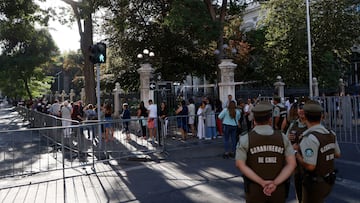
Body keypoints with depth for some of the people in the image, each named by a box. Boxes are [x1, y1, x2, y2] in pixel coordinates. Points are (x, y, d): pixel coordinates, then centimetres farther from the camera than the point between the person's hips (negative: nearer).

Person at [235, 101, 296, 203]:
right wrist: (275, 183, -16)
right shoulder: (282, 137, -3)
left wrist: (262, 182, -16)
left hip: (254, 189, -1)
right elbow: (292, 164, -9)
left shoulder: (245, 139, -8)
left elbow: (240, 164, -16)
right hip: (278, 190, 2)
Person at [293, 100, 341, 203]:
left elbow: (310, 166, -29)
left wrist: (296, 151, -15)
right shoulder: (331, 134, -2)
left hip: (315, 184, -8)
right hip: (329, 181, 8)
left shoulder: (310, 138, -28)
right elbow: (337, 154, 13)